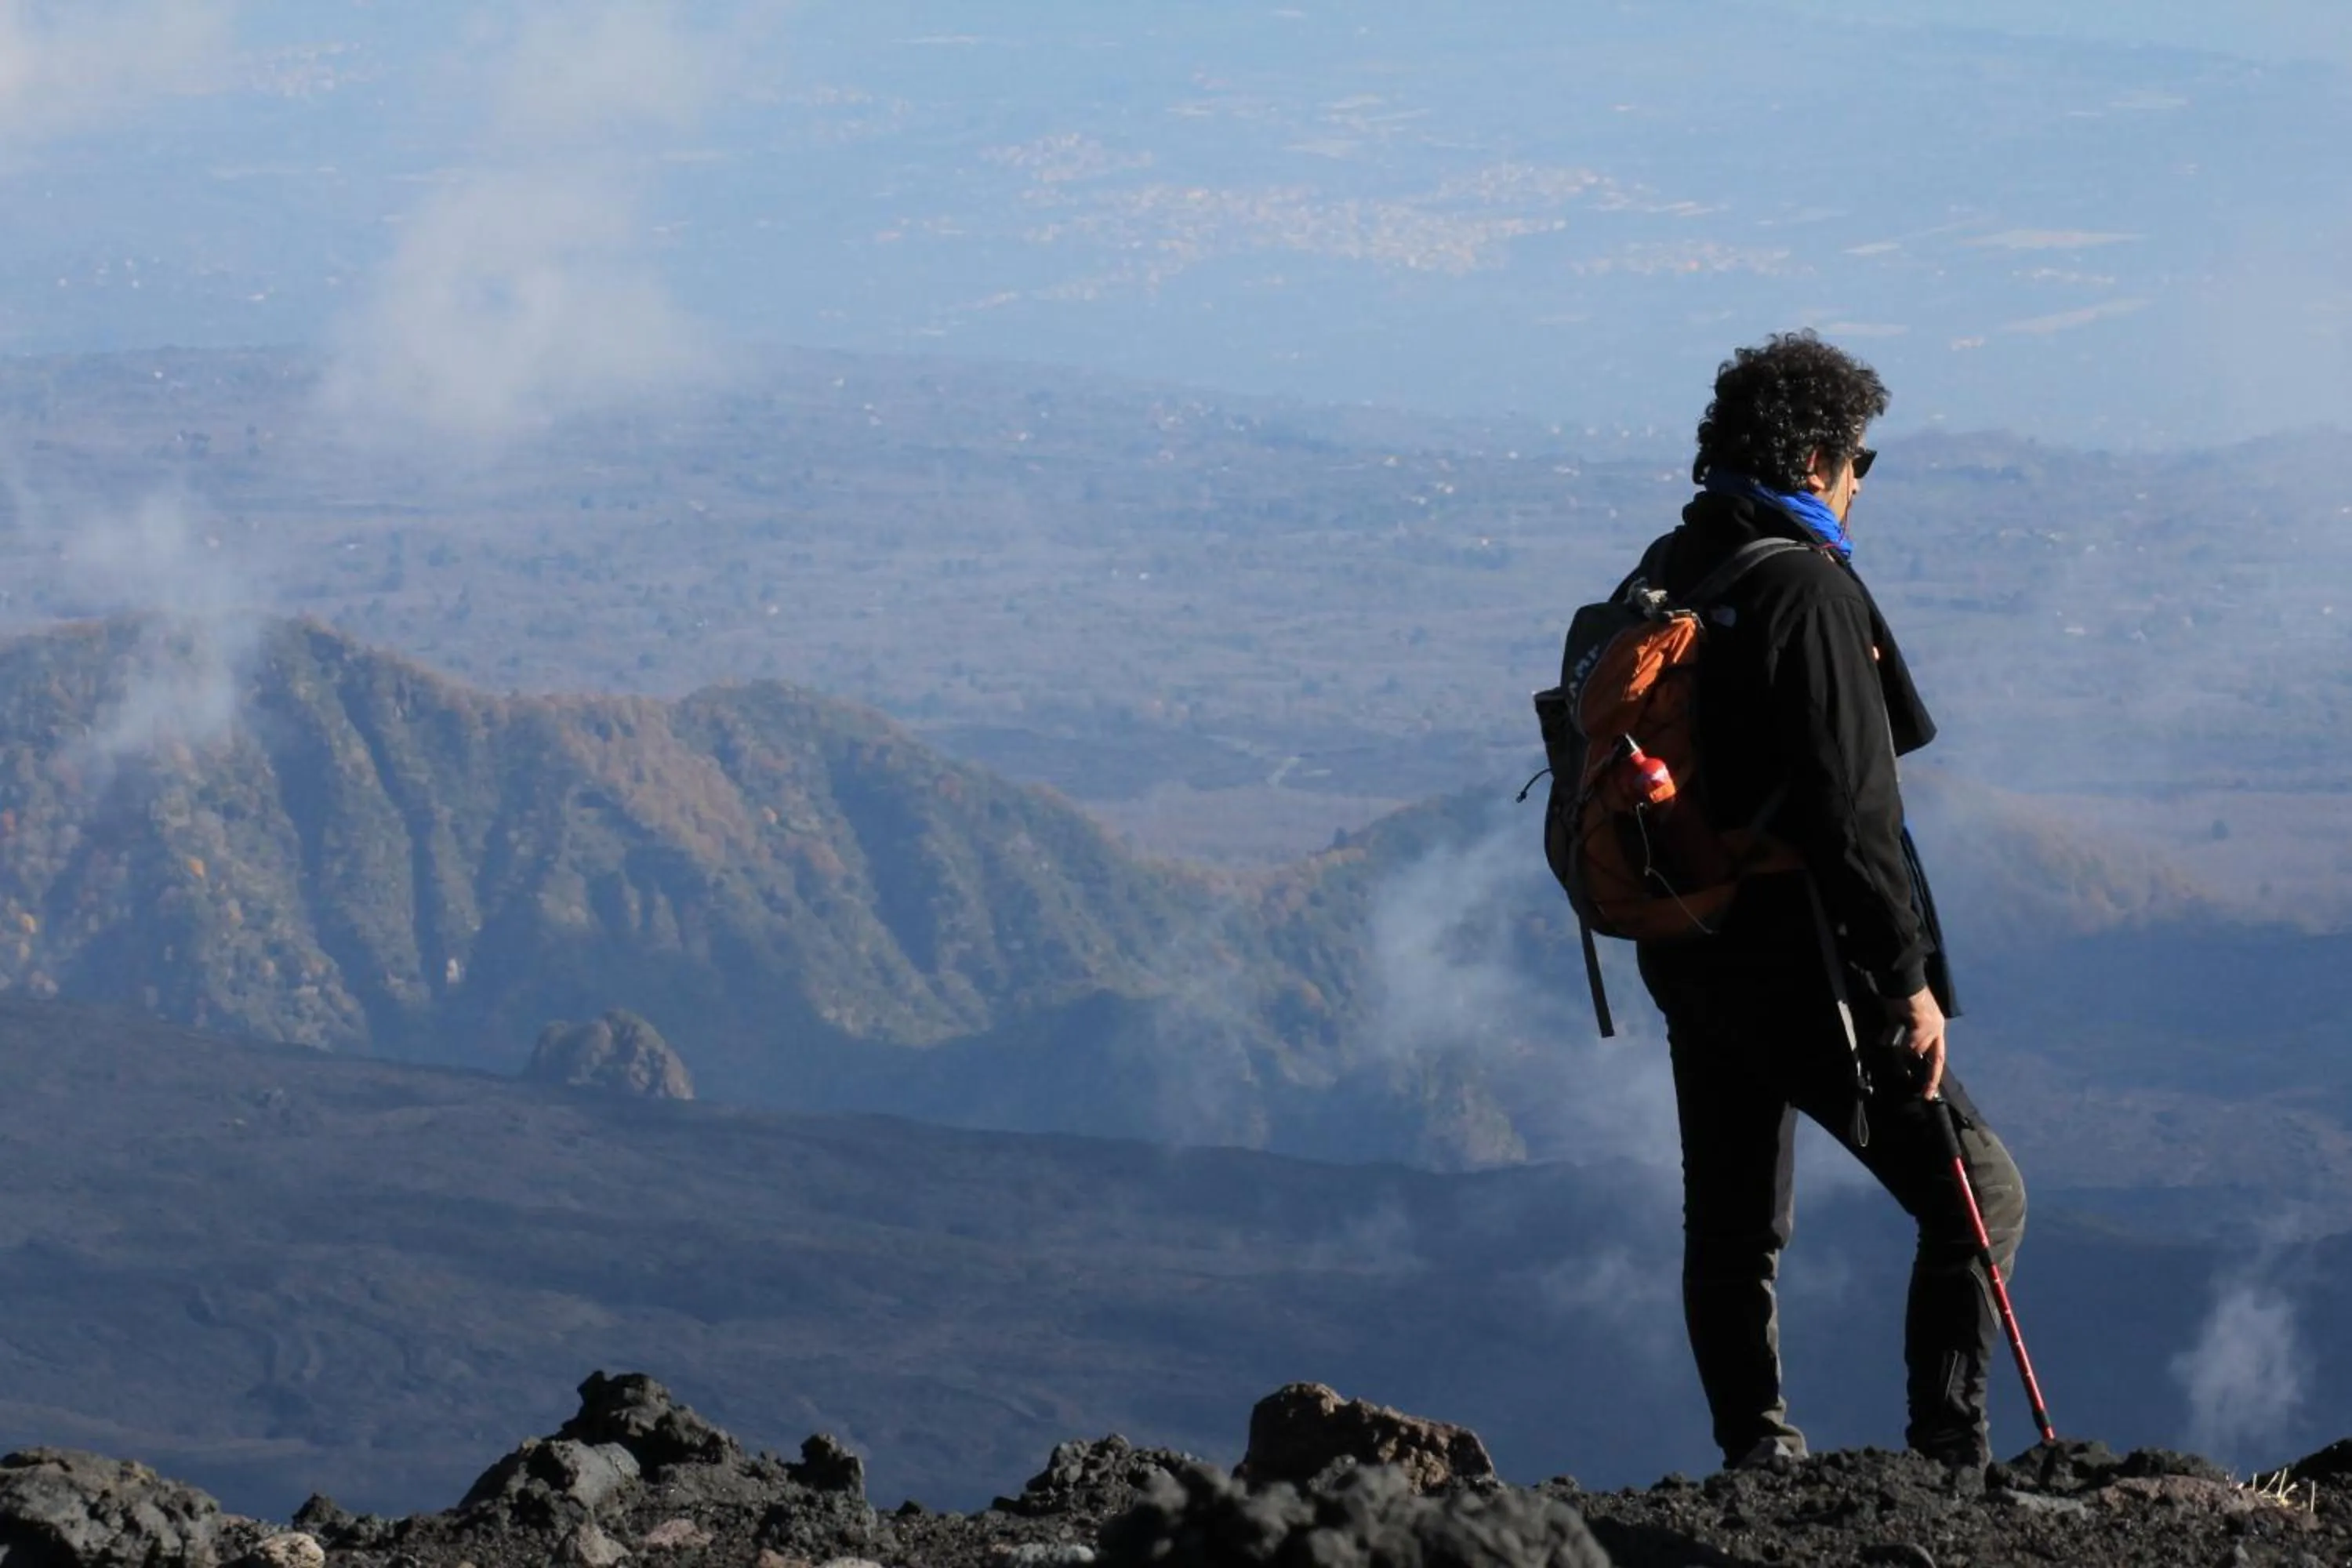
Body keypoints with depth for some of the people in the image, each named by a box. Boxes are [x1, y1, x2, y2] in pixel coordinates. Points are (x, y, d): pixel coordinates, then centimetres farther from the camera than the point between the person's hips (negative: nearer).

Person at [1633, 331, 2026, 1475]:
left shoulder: (1662, 582, 10)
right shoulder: (1805, 590, -17)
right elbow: (1849, 809, -22)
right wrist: (1909, 981, -19)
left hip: (1689, 968, 9)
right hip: (1802, 970, -9)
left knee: (1731, 1227, 15)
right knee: (1977, 1195, -1)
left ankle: (1758, 1458, 16)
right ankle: (1946, 1460, -6)